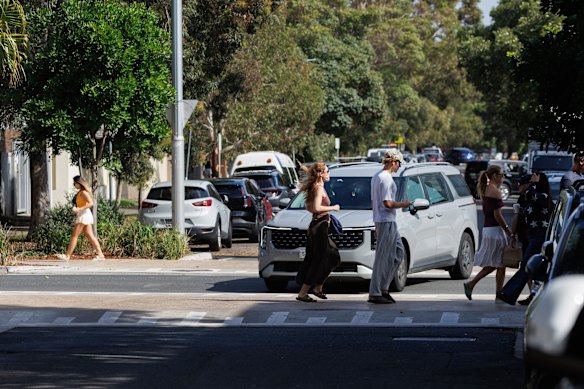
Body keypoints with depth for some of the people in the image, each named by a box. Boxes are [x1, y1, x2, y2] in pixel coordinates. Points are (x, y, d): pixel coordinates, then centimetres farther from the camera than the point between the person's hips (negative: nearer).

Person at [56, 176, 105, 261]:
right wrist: (76, 210, 5)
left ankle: (67, 256, -5)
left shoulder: (83, 192, -13)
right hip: (83, 215, 10)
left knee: (74, 236, -6)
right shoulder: (80, 192, 16)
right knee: (90, 236, 5)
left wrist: (80, 209, -24)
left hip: (84, 215, -10)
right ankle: (100, 255, 0)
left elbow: (91, 203, -22)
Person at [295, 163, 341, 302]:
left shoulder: (315, 187, 14)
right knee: (319, 262, -5)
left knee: (333, 258, 18)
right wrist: (333, 208, -13)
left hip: (316, 227, 10)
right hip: (319, 227, -10)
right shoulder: (319, 188, -14)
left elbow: (309, 207, 22)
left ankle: (317, 287, 20)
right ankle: (302, 293, -5)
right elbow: (317, 208, -25)